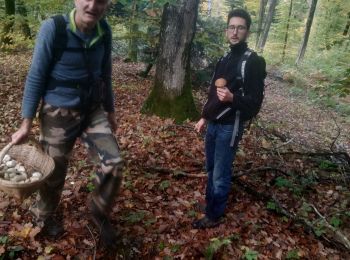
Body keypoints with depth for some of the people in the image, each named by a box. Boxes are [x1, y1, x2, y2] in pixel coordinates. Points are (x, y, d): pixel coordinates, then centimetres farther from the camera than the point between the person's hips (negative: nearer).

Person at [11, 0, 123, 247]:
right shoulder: (53, 28, -17)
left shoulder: (105, 32, -4)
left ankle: (100, 212, 23)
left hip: (93, 110, 4)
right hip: (58, 114, -4)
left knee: (114, 163, -4)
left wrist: (111, 112, 15)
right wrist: (26, 124, -11)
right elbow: (36, 77, -12)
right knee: (54, 173, 11)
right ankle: (45, 216, 43)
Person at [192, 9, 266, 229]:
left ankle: (214, 216, 17)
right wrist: (204, 117, 21)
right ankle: (210, 203, 36)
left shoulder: (254, 62, -12)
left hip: (230, 127, -7)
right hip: (214, 124, 8)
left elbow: (255, 102, -15)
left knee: (221, 174, 1)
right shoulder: (224, 59, 13)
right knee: (211, 168, 18)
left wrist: (232, 98, -32)